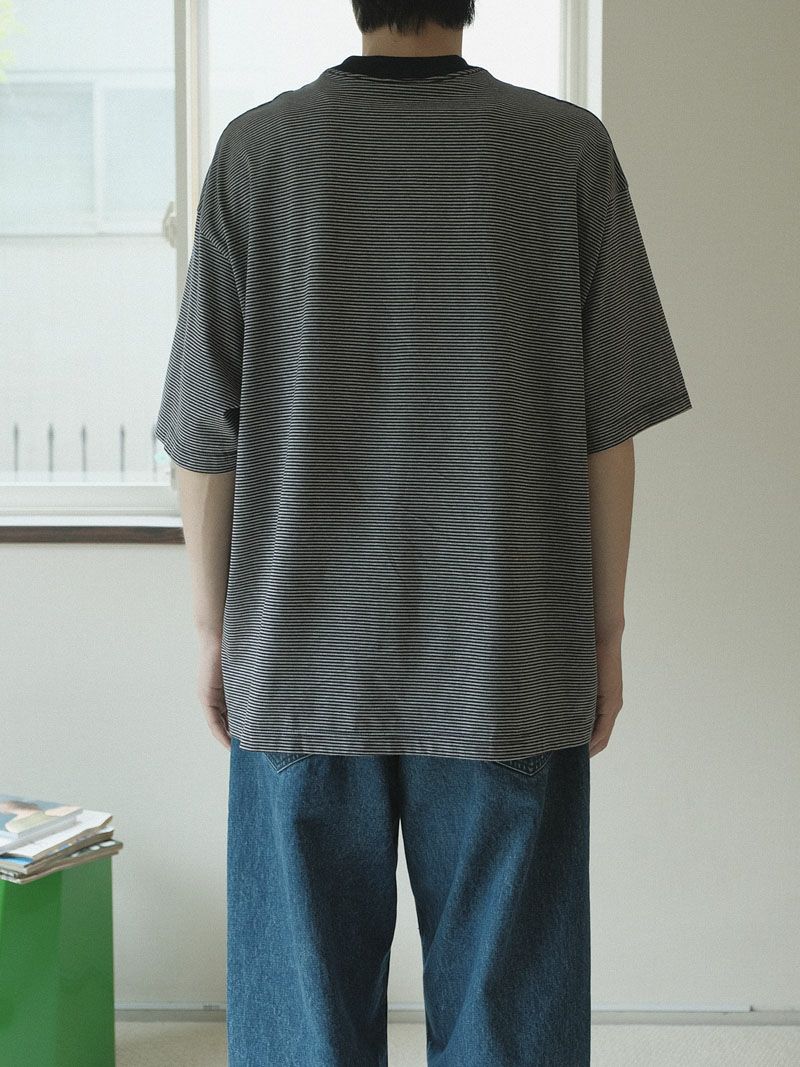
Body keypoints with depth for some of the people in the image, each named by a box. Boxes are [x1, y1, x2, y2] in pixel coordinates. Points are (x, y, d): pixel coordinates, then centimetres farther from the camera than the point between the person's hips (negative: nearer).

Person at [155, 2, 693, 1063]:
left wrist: (216, 631, 10)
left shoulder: (258, 151, -3)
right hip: (510, 669, 0)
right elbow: (606, 424, -3)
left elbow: (205, 434, -1)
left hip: (301, 664, 1)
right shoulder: (570, 149, -4)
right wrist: (605, 629, 7)